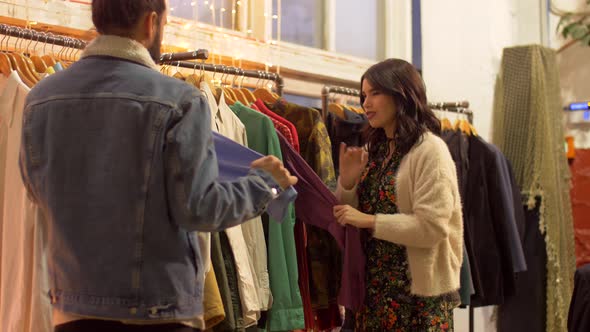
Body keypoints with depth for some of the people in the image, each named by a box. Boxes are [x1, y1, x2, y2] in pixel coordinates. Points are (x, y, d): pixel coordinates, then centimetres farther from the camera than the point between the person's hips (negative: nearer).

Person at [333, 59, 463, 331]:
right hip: (374, 284, 6)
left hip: (418, 290, -6)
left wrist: (370, 221, -19)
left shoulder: (430, 149, -11)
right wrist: (347, 182, -5)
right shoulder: (375, 149, 10)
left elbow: (432, 227, -19)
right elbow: (355, 219, 11)